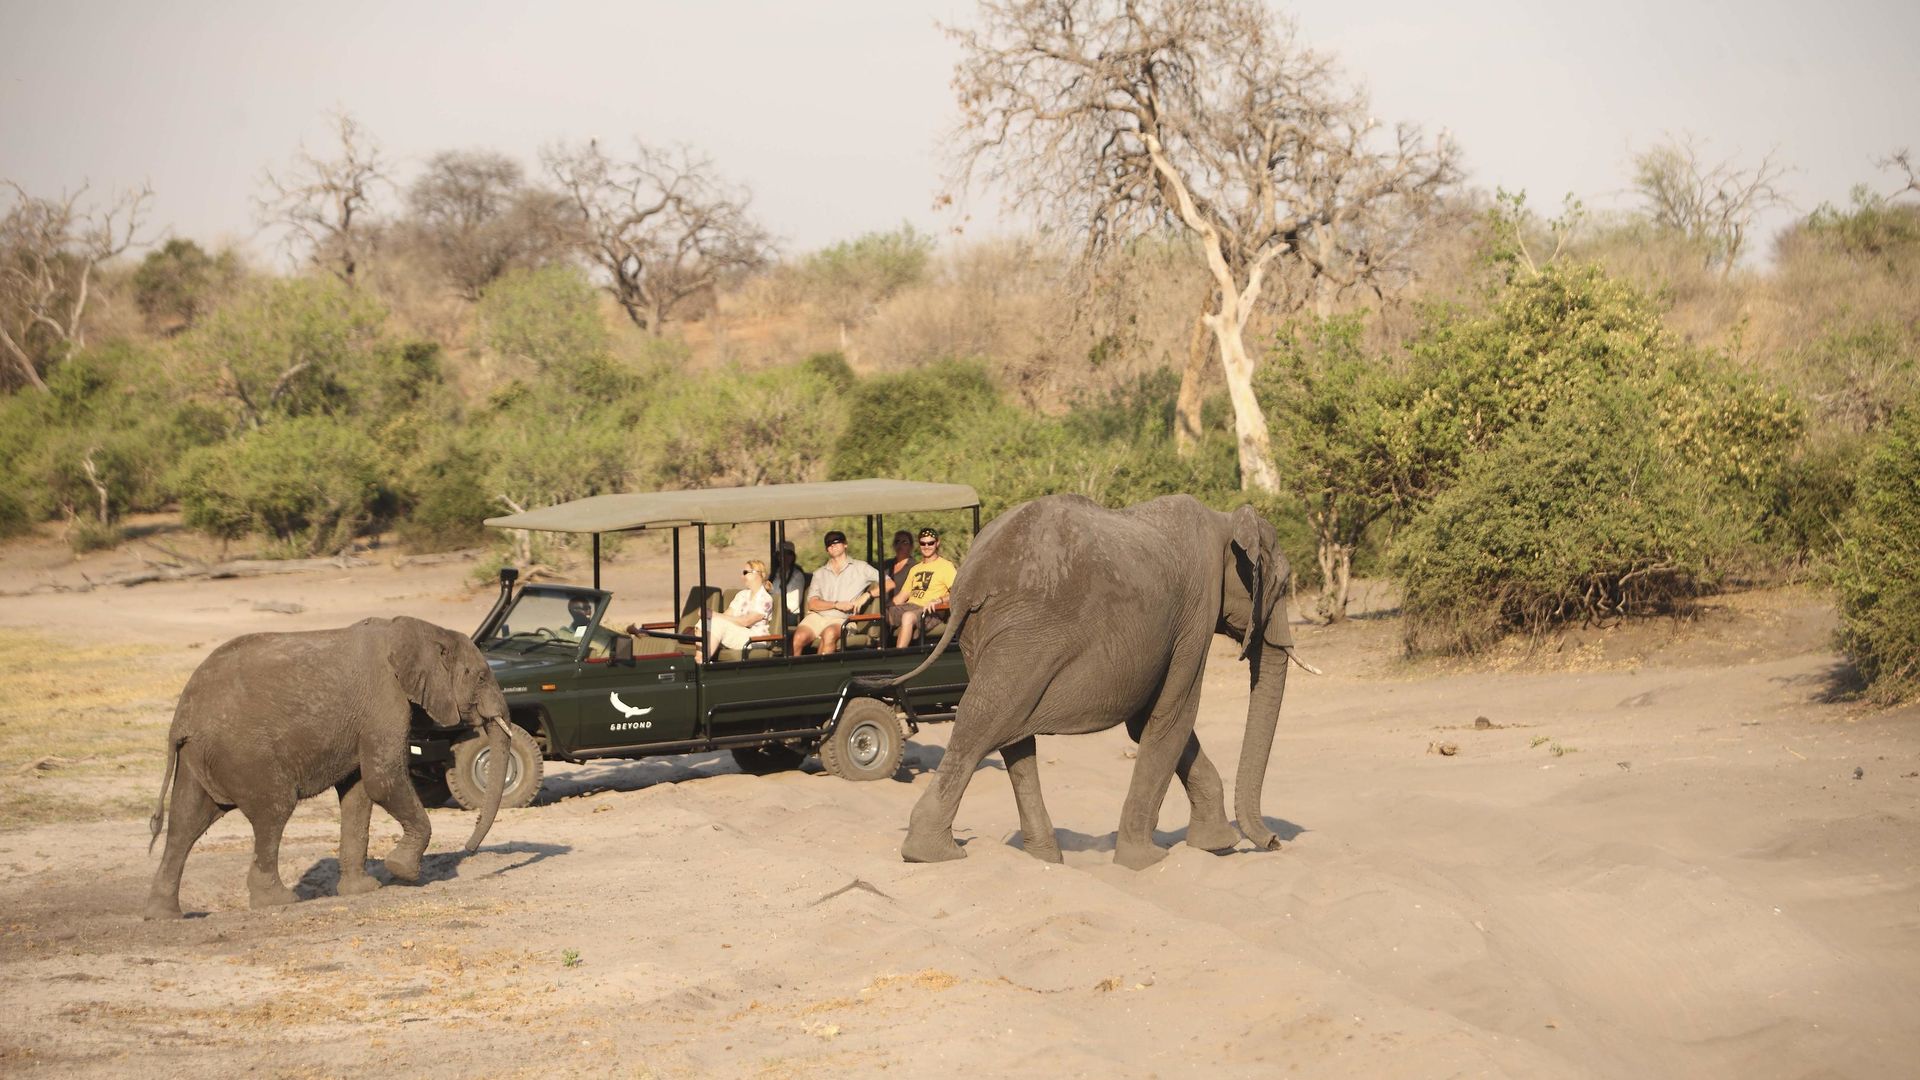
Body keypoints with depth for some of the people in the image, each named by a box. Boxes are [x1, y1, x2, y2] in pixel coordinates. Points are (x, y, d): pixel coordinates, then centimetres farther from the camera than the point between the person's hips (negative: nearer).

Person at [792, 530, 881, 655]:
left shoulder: (860, 568, 14)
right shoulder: (819, 573, 20)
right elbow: (812, 604, 7)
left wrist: (867, 595, -7)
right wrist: (836, 604, -8)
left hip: (840, 619, -2)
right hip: (817, 616, 2)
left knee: (829, 633, -38)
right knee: (799, 637, -31)